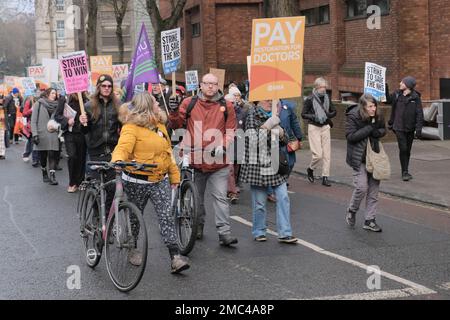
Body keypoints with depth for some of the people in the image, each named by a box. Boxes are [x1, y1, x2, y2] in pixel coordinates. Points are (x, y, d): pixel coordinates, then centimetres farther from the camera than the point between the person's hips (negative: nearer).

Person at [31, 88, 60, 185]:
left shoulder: (56, 105, 11)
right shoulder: (39, 104, 3)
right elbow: (33, 120, -1)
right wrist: (35, 134, -10)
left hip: (53, 135, 1)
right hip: (41, 135, -1)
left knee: (53, 155, -9)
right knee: (43, 156, 7)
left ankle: (52, 176, -12)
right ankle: (44, 173, 25)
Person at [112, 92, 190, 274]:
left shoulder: (160, 125, 11)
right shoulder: (132, 127, -12)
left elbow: (167, 153, 17)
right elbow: (123, 147, -27)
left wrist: (174, 175, 16)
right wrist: (118, 160, -49)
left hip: (160, 179, 5)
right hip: (138, 181, -5)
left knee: (167, 217, -6)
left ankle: (175, 258, -10)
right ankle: (132, 250, 33)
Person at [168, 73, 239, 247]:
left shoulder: (226, 107, 3)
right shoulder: (189, 103, 5)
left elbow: (231, 131, 5)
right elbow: (175, 125, 8)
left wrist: (223, 146, -10)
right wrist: (174, 111, -11)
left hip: (218, 162, -1)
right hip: (194, 160, 2)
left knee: (220, 197, -5)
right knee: (196, 197, 15)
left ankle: (224, 232, -5)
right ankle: (198, 227, 31)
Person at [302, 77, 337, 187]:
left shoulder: (327, 98, 7)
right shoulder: (310, 99, -7)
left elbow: (334, 111, 16)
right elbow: (303, 114, -5)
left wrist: (328, 115, -5)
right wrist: (314, 117, -20)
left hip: (325, 127, 5)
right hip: (314, 127, -4)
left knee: (327, 153, 1)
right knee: (318, 154, -10)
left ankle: (325, 177, 7)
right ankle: (310, 170, 19)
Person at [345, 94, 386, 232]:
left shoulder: (377, 117, 0)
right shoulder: (352, 117, -15)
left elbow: (383, 130, 15)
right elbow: (351, 136, -21)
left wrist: (376, 132, -10)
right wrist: (370, 128, -23)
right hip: (359, 158, -5)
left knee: (374, 188, 6)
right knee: (362, 187, -11)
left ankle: (370, 220, 15)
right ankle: (352, 211, 19)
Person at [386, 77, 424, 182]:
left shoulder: (415, 97, -6)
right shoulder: (397, 94, 2)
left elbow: (419, 114, -7)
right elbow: (389, 100, 23)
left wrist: (419, 129, -12)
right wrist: (386, 89, 10)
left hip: (410, 128, 0)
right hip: (399, 127, 0)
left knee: (408, 150, 10)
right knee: (403, 149, -9)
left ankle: (405, 172, 22)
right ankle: (405, 172, -5)